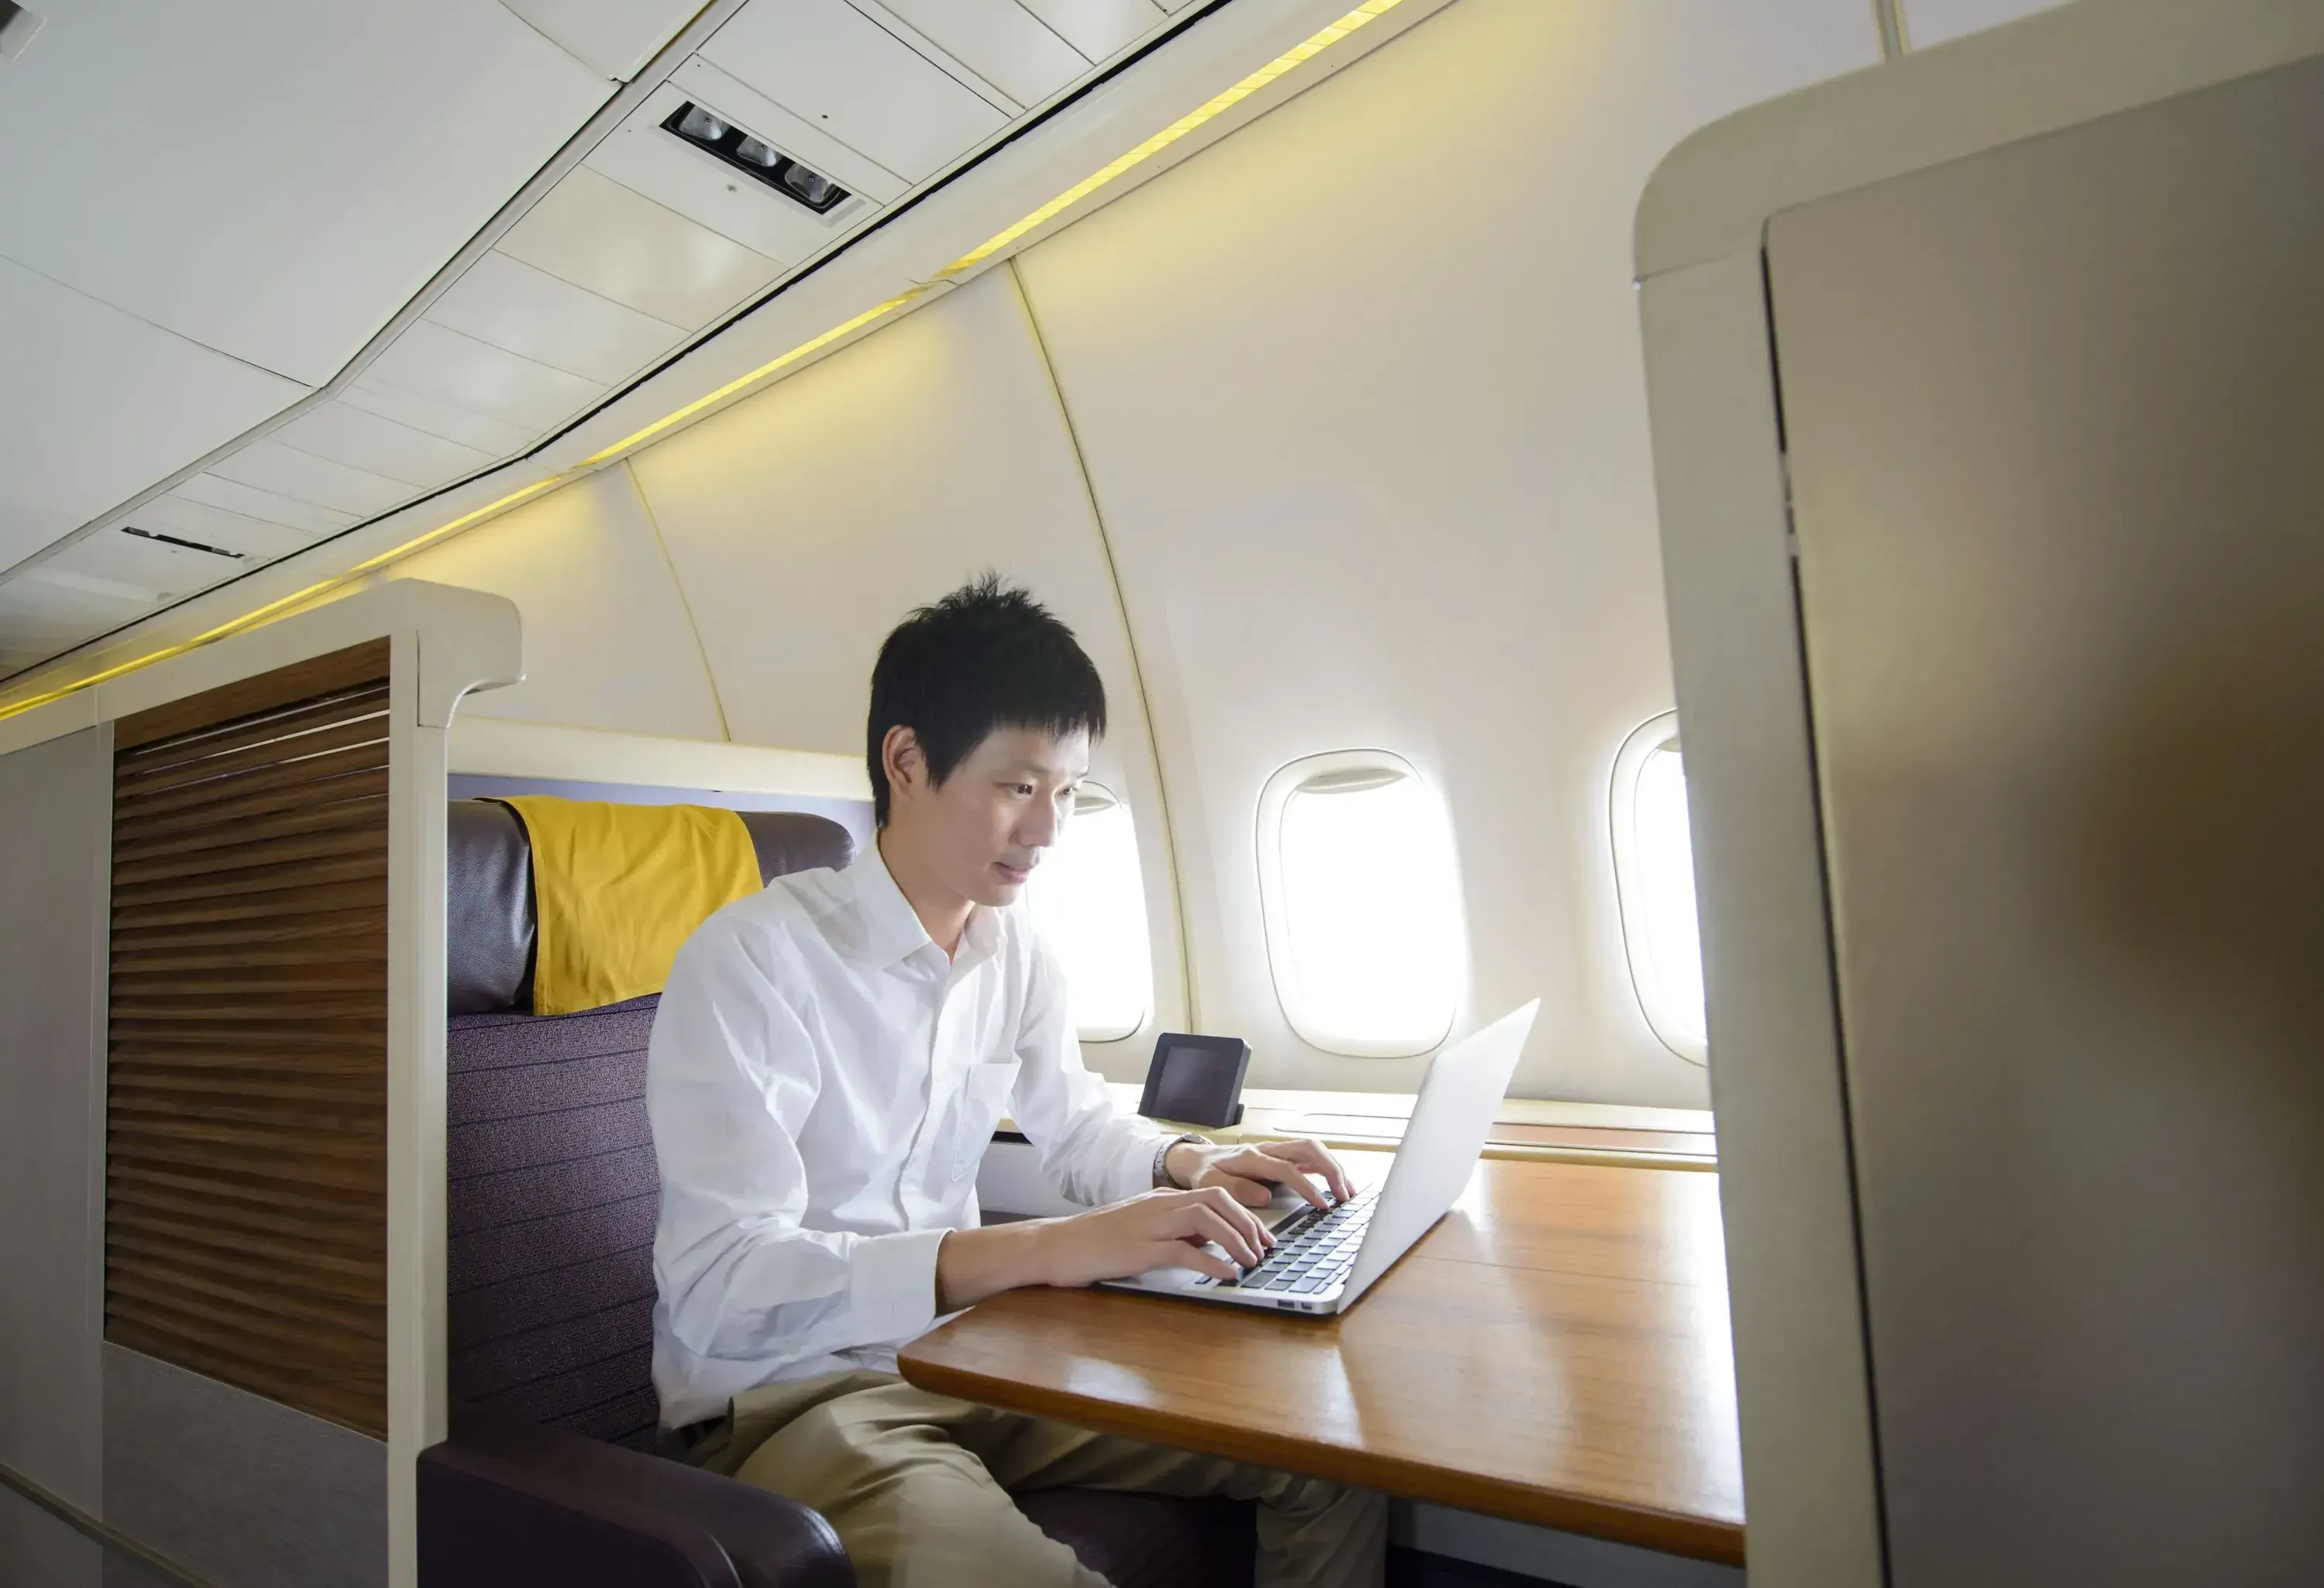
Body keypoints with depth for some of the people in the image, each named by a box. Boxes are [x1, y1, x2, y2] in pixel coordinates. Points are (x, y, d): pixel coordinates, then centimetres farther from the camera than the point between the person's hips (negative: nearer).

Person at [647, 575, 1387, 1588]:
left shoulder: (1017, 954, 3)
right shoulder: (751, 960, -19)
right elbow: (717, 1285, -26)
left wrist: (1195, 1166, -3)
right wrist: (1048, 1249, -34)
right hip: (787, 1393, -5)